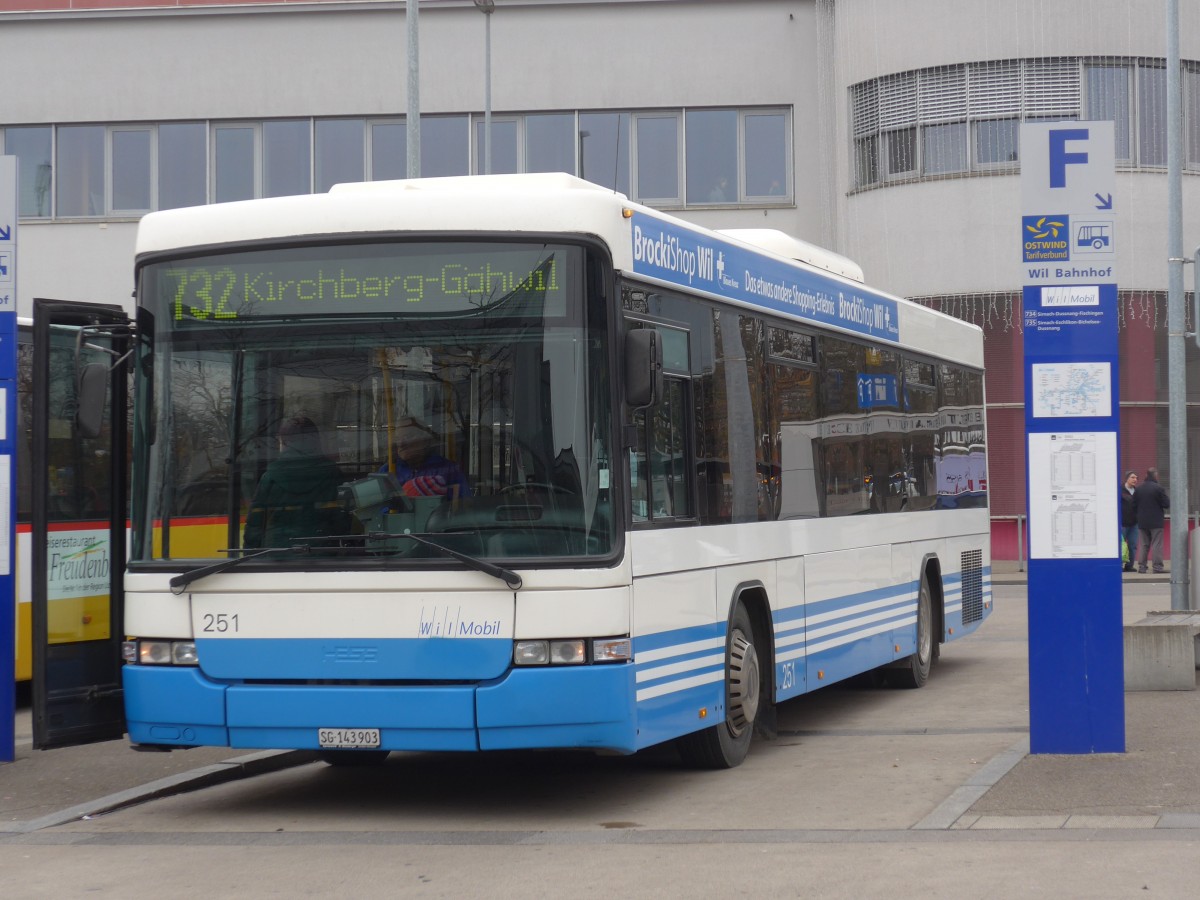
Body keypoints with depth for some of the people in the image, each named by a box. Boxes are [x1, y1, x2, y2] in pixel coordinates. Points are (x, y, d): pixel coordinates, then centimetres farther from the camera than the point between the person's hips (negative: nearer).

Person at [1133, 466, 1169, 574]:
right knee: (1157, 544, -3)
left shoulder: (1138, 489, 5)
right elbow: (1166, 503, -10)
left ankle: (1141, 566, 6)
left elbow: (1134, 505, 7)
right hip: (1156, 521, -5)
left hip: (1142, 522, 5)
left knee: (1144, 545, 9)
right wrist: (1168, 499, 11)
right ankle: (1157, 566, -7)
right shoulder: (1158, 488, -11)